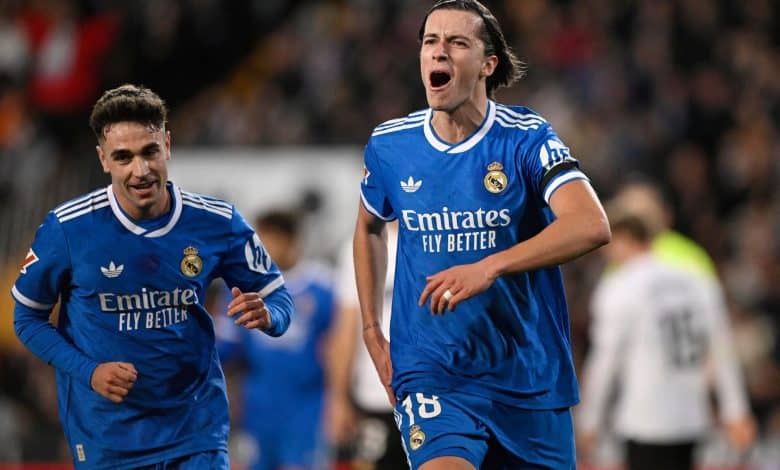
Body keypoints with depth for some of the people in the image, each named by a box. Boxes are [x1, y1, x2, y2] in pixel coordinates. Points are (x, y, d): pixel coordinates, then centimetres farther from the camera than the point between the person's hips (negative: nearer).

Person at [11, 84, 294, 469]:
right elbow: (27, 316, 0)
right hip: (105, 435, -1)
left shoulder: (217, 223, -6)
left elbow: (276, 294, 5)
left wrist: (266, 315, -19)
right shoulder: (67, 228, -11)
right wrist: (88, 372, -14)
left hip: (196, 427, 1)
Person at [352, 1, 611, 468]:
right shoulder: (389, 145, 2)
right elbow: (369, 228, 23)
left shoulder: (525, 138, -8)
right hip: (430, 374, 0)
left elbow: (592, 226, -25)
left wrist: (490, 267, -36)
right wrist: (373, 333, 17)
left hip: (530, 378, 0)